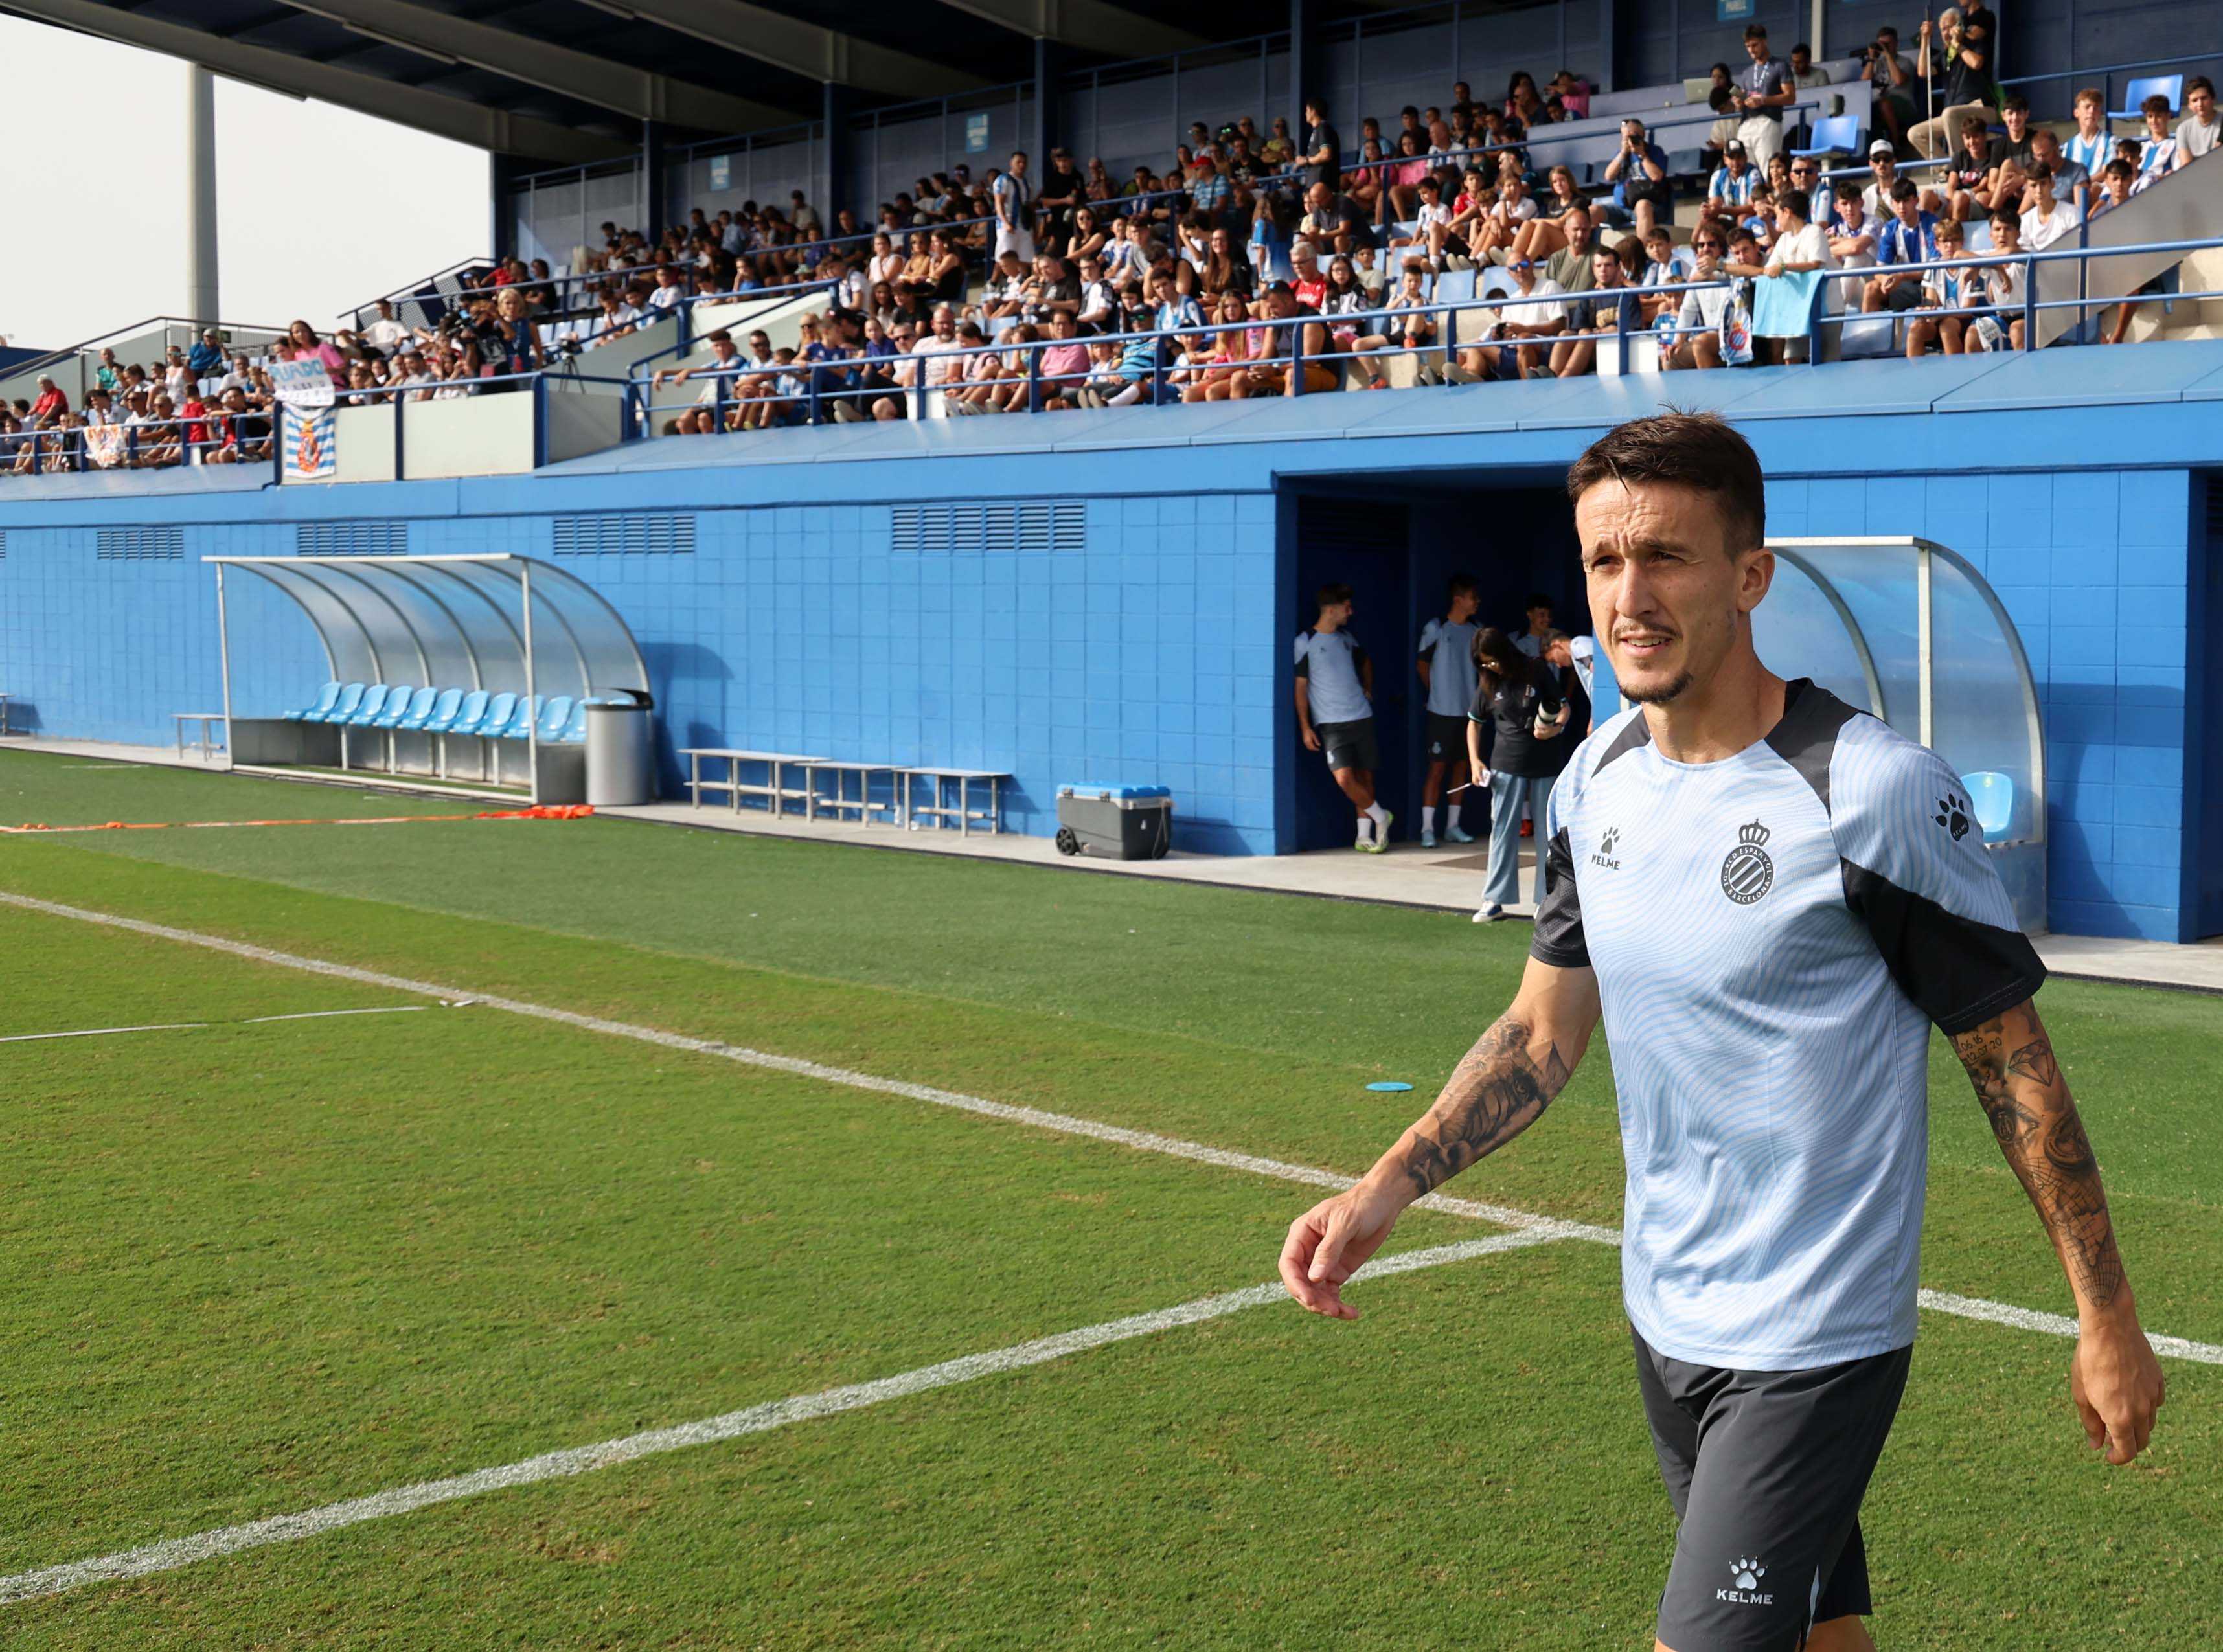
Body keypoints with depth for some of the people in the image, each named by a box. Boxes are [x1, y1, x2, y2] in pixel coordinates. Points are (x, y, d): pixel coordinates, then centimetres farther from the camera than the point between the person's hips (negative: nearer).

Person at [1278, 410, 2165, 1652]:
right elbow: (1548, 1026, 10)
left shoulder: (1879, 791, -19)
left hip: (1816, 1346, -6)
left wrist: (2108, 1319, -6)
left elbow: (2012, 1057, -11)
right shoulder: (1598, 779, 1)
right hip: (1663, 1316, 6)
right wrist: (1388, 1190, -2)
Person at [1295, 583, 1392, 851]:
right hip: (1331, 723, -6)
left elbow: (1365, 661, 32)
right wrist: (1305, 727, -10)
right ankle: (1380, 817, 0)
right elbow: (1300, 686, -6)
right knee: (1344, 776, -19)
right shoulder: (1305, 642, -6)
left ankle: (1364, 835, 13)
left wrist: (1368, 689, 18)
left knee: (1364, 775, 5)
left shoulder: (1346, 637, 11)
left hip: (1361, 717, 6)